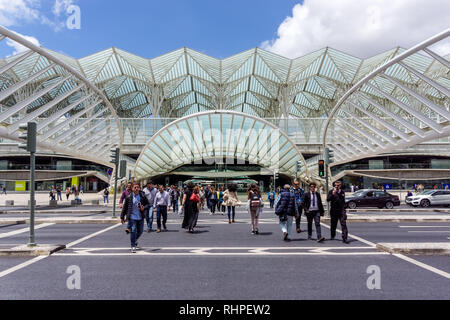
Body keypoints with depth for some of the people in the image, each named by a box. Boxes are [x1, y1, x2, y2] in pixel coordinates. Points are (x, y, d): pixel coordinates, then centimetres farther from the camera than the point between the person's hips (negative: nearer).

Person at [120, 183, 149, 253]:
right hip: (132, 217, -3)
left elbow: (147, 204, 10)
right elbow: (124, 207, 3)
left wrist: (144, 208, -12)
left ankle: (134, 241, 41)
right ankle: (133, 246, 2)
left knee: (140, 231, 13)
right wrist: (122, 217, 5)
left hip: (140, 217, 3)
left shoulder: (143, 196, -1)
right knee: (133, 231, -8)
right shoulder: (129, 197, -4)